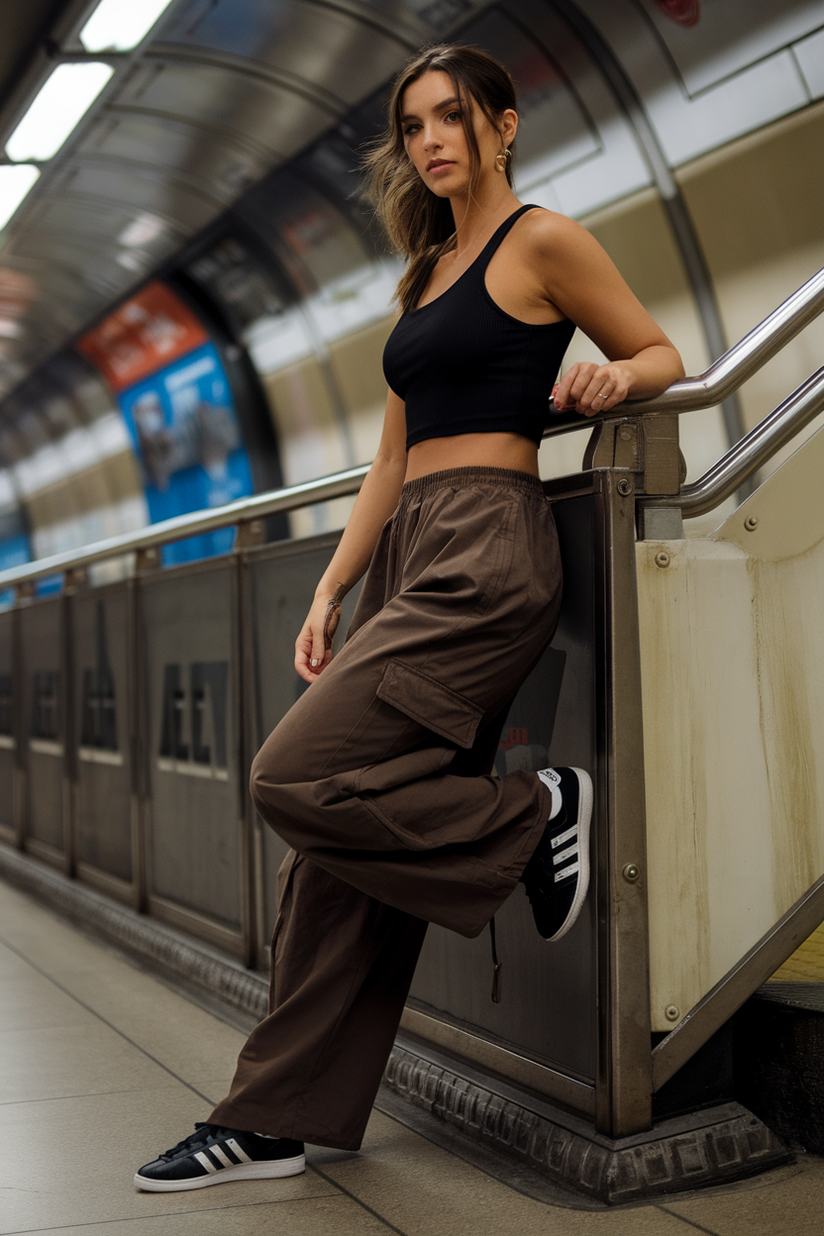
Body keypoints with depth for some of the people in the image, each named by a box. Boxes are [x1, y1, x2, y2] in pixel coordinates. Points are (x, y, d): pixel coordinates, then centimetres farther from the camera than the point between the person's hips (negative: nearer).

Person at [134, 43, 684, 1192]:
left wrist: (611, 376, -16)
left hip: (488, 547, -8)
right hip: (408, 554, 8)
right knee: (333, 843, 2)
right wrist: (329, 591, 15)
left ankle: (537, 811, -1)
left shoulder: (543, 240, 2)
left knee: (300, 778, -19)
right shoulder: (428, 273, 24)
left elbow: (662, 352, 6)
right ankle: (275, 1121, 8)